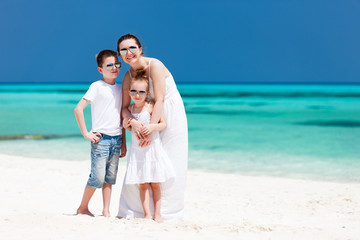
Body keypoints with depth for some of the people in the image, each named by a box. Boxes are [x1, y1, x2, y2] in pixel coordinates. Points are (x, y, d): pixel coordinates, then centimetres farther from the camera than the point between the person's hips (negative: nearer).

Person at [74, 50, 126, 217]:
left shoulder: (119, 89, 13)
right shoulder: (97, 87, -7)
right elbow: (78, 109, -13)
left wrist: (123, 142, 15)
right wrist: (85, 133, -14)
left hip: (116, 139, 6)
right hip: (101, 138, -6)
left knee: (110, 177, 7)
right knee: (97, 177, -6)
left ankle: (106, 210, 14)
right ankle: (83, 208, 9)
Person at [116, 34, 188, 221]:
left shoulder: (155, 66, -20)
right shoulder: (128, 76, -1)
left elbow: (160, 100, -24)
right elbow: (124, 107, -3)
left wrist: (151, 129, -29)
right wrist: (132, 122, -25)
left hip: (172, 117, -6)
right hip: (150, 118, 6)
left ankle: (166, 212, 5)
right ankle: (134, 209, 12)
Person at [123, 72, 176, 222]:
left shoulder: (151, 107, -8)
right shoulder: (130, 109, 5)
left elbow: (163, 124, -10)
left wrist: (151, 127, -26)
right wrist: (126, 126, -3)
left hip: (153, 148, -3)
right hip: (137, 150, 3)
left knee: (155, 183, 3)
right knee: (143, 184, 2)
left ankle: (157, 214, 11)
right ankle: (147, 214, 6)